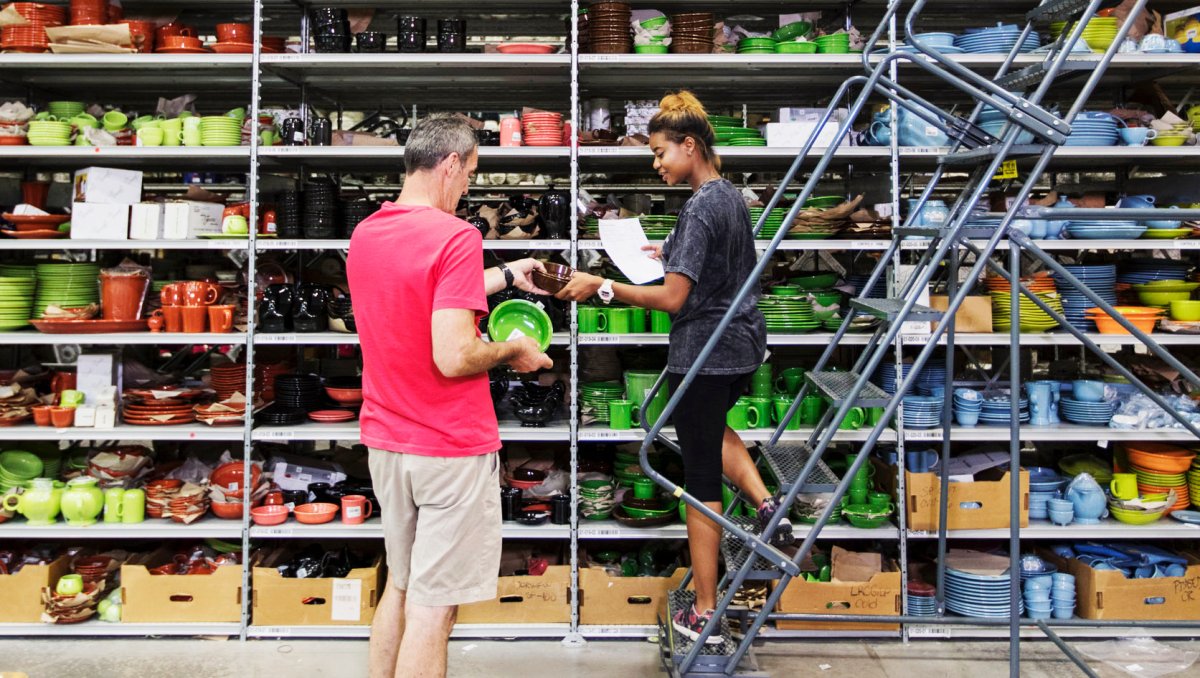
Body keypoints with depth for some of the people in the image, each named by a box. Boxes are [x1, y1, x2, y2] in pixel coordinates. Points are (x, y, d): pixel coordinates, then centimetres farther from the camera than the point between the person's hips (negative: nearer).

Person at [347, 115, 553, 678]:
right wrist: (512, 351, -8)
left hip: (385, 440, 8)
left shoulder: (364, 235, 6)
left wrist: (506, 275, 26)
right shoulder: (454, 236, -19)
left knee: (399, 586, 22)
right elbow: (454, 357, -26)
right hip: (450, 447, -8)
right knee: (433, 606, 4)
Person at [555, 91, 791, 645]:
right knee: (712, 426, 36)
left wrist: (602, 286, -19)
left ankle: (705, 614, 12)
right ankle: (767, 506, 16)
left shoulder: (699, 208, -18)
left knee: (701, 476, 1)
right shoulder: (733, 198, 10)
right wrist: (672, 256, 17)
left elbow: (673, 298, -23)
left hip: (703, 354, -9)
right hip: (743, 347, 9)